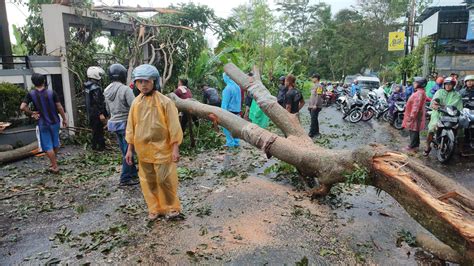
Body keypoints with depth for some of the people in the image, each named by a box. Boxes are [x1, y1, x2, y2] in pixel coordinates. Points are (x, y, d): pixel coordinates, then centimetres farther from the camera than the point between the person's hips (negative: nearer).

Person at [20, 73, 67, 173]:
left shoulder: (31, 94, -9)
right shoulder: (51, 92, -8)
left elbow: (22, 107, -18)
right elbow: (59, 107, -7)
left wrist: (32, 113, -2)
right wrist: (64, 119, 3)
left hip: (43, 124, -2)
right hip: (54, 122, 2)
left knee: (48, 146, 5)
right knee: (55, 143, 18)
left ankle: (55, 166, 7)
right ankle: (54, 162, 34)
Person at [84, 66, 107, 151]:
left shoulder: (87, 86, 9)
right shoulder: (95, 88, -21)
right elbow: (97, 102, -24)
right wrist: (101, 114, -23)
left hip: (90, 112, 9)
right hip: (96, 113, -9)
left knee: (95, 129, 18)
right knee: (99, 130, 0)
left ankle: (94, 145, 28)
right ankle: (101, 146, 8)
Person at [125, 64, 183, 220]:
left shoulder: (165, 101, -9)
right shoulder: (136, 103, 5)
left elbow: (174, 126, -9)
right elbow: (131, 127, 11)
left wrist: (175, 148, -12)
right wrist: (130, 149, 10)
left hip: (161, 149, -4)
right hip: (143, 150, 5)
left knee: (164, 180, -2)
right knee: (148, 181, 11)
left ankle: (171, 208, 17)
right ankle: (155, 209, 27)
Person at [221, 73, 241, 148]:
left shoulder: (228, 88, -17)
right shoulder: (237, 87, 7)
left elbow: (225, 101, -16)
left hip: (230, 110, -8)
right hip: (237, 110, 8)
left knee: (227, 128, 1)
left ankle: (230, 143, 1)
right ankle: (236, 142, 17)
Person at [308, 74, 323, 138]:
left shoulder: (319, 86, -12)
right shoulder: (314, 86, 19)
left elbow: (318, 96, -19)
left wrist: (315, 105, -24)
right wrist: (310, 104, 21)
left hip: (316, 106, -10)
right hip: (312, 106, 10)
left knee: (313, 119, -10)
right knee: (314, 119, 13)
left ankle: (311, 133, -9)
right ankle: (316, 132, 21)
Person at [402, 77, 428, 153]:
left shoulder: (420, 93, -19)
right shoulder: (419, 92, 15)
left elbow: (416, 105, -24)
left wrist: (412, 115, -25)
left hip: (415, 115, -11)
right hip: (416, 114, 11)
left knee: (413, 130, -5)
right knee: (415, 130, 16)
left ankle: (412, 147, 0)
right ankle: (415, 145, 24)